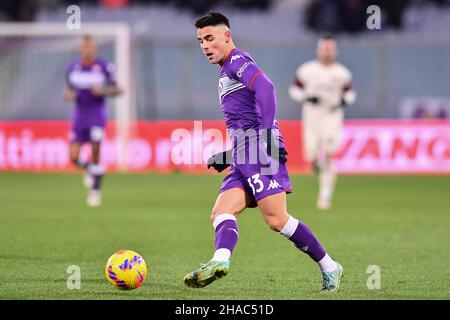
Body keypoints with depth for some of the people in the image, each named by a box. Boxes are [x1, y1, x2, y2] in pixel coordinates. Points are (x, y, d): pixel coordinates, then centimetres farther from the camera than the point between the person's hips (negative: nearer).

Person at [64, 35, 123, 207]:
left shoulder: (104, 67, -8)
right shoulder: (73, 68, 3)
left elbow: (117, 90, -2)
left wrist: (103, 90, -19)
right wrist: (68, 95, -7)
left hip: (97, 114, -3)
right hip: (79, 114, 3)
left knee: (95, 153, -11)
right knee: (74, 157, -3)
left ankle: (95, 191, 6)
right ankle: (89, 170, 32)